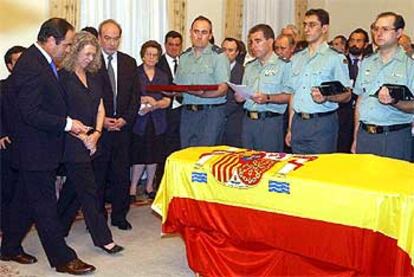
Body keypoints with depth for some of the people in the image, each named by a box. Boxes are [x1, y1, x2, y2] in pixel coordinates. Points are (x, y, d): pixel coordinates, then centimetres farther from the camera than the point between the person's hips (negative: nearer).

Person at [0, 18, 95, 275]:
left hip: (40, 148, 10)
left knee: (26, 201, 20)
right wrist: (68, 124, -20)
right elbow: (31, 113, -25)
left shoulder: (41, 61, 10)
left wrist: (69, 122, 9)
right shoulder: (30, 66, -21)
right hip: (36, 150, -10)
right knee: (46, 206, 1)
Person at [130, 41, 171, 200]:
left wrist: (153, 105, -13)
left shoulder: (163, 76, 12)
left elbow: (167, 101, 4)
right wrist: (145, 99, -17)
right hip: (140, 121, -4)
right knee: (140, 156, -5)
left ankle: (149, 187, 20)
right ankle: (133, 188, 5)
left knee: (154, 156, 8)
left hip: (157, 122, 4)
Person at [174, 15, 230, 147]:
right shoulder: (184, 56, 14)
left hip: (211, 112, -5)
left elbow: (222, 89, -11)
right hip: (187, 111, 5)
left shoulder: (218, 55, -3)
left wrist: (202, 93, -27)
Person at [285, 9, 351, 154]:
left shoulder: (336, 58, -3)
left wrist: (326, 97, -25)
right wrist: (290, 127, 13)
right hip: (298, 122, 5)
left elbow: (346, 95, -5)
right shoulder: (297, 58, 14)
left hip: (322, 123, -5)